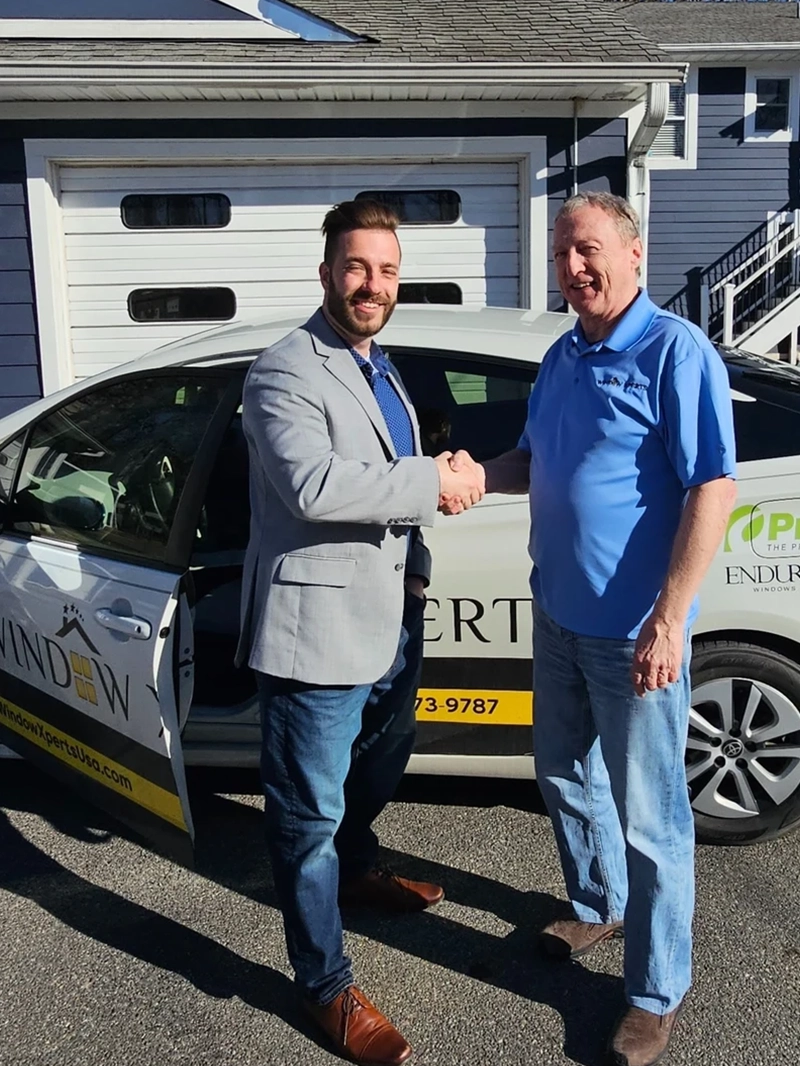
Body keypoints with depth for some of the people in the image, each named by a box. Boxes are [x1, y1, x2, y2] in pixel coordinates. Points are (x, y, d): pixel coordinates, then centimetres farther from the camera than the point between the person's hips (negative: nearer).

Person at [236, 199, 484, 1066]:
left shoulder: (379, 371, 16)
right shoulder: (284, 373, -14)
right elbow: (313, 485, -30)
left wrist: (447, 474, 7)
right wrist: (434, 479, -23)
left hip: (390, 621, 10)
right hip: (320, 629, -9)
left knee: (378, 772, 29)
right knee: (310, 812, 6)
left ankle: (355, 870, 56)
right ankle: (326, 986, 23)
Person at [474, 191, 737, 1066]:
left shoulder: (675, 351, -13)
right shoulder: (562, 357, 10)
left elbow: (713, 489, -18)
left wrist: (669, 620, -23)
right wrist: (478, 476, -2)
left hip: (632, 632, -8)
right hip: (557, 615, 8)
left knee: (648, 815, 5)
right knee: (565, 778, 22)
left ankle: (657, 992, 25)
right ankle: (598, 908, 46)